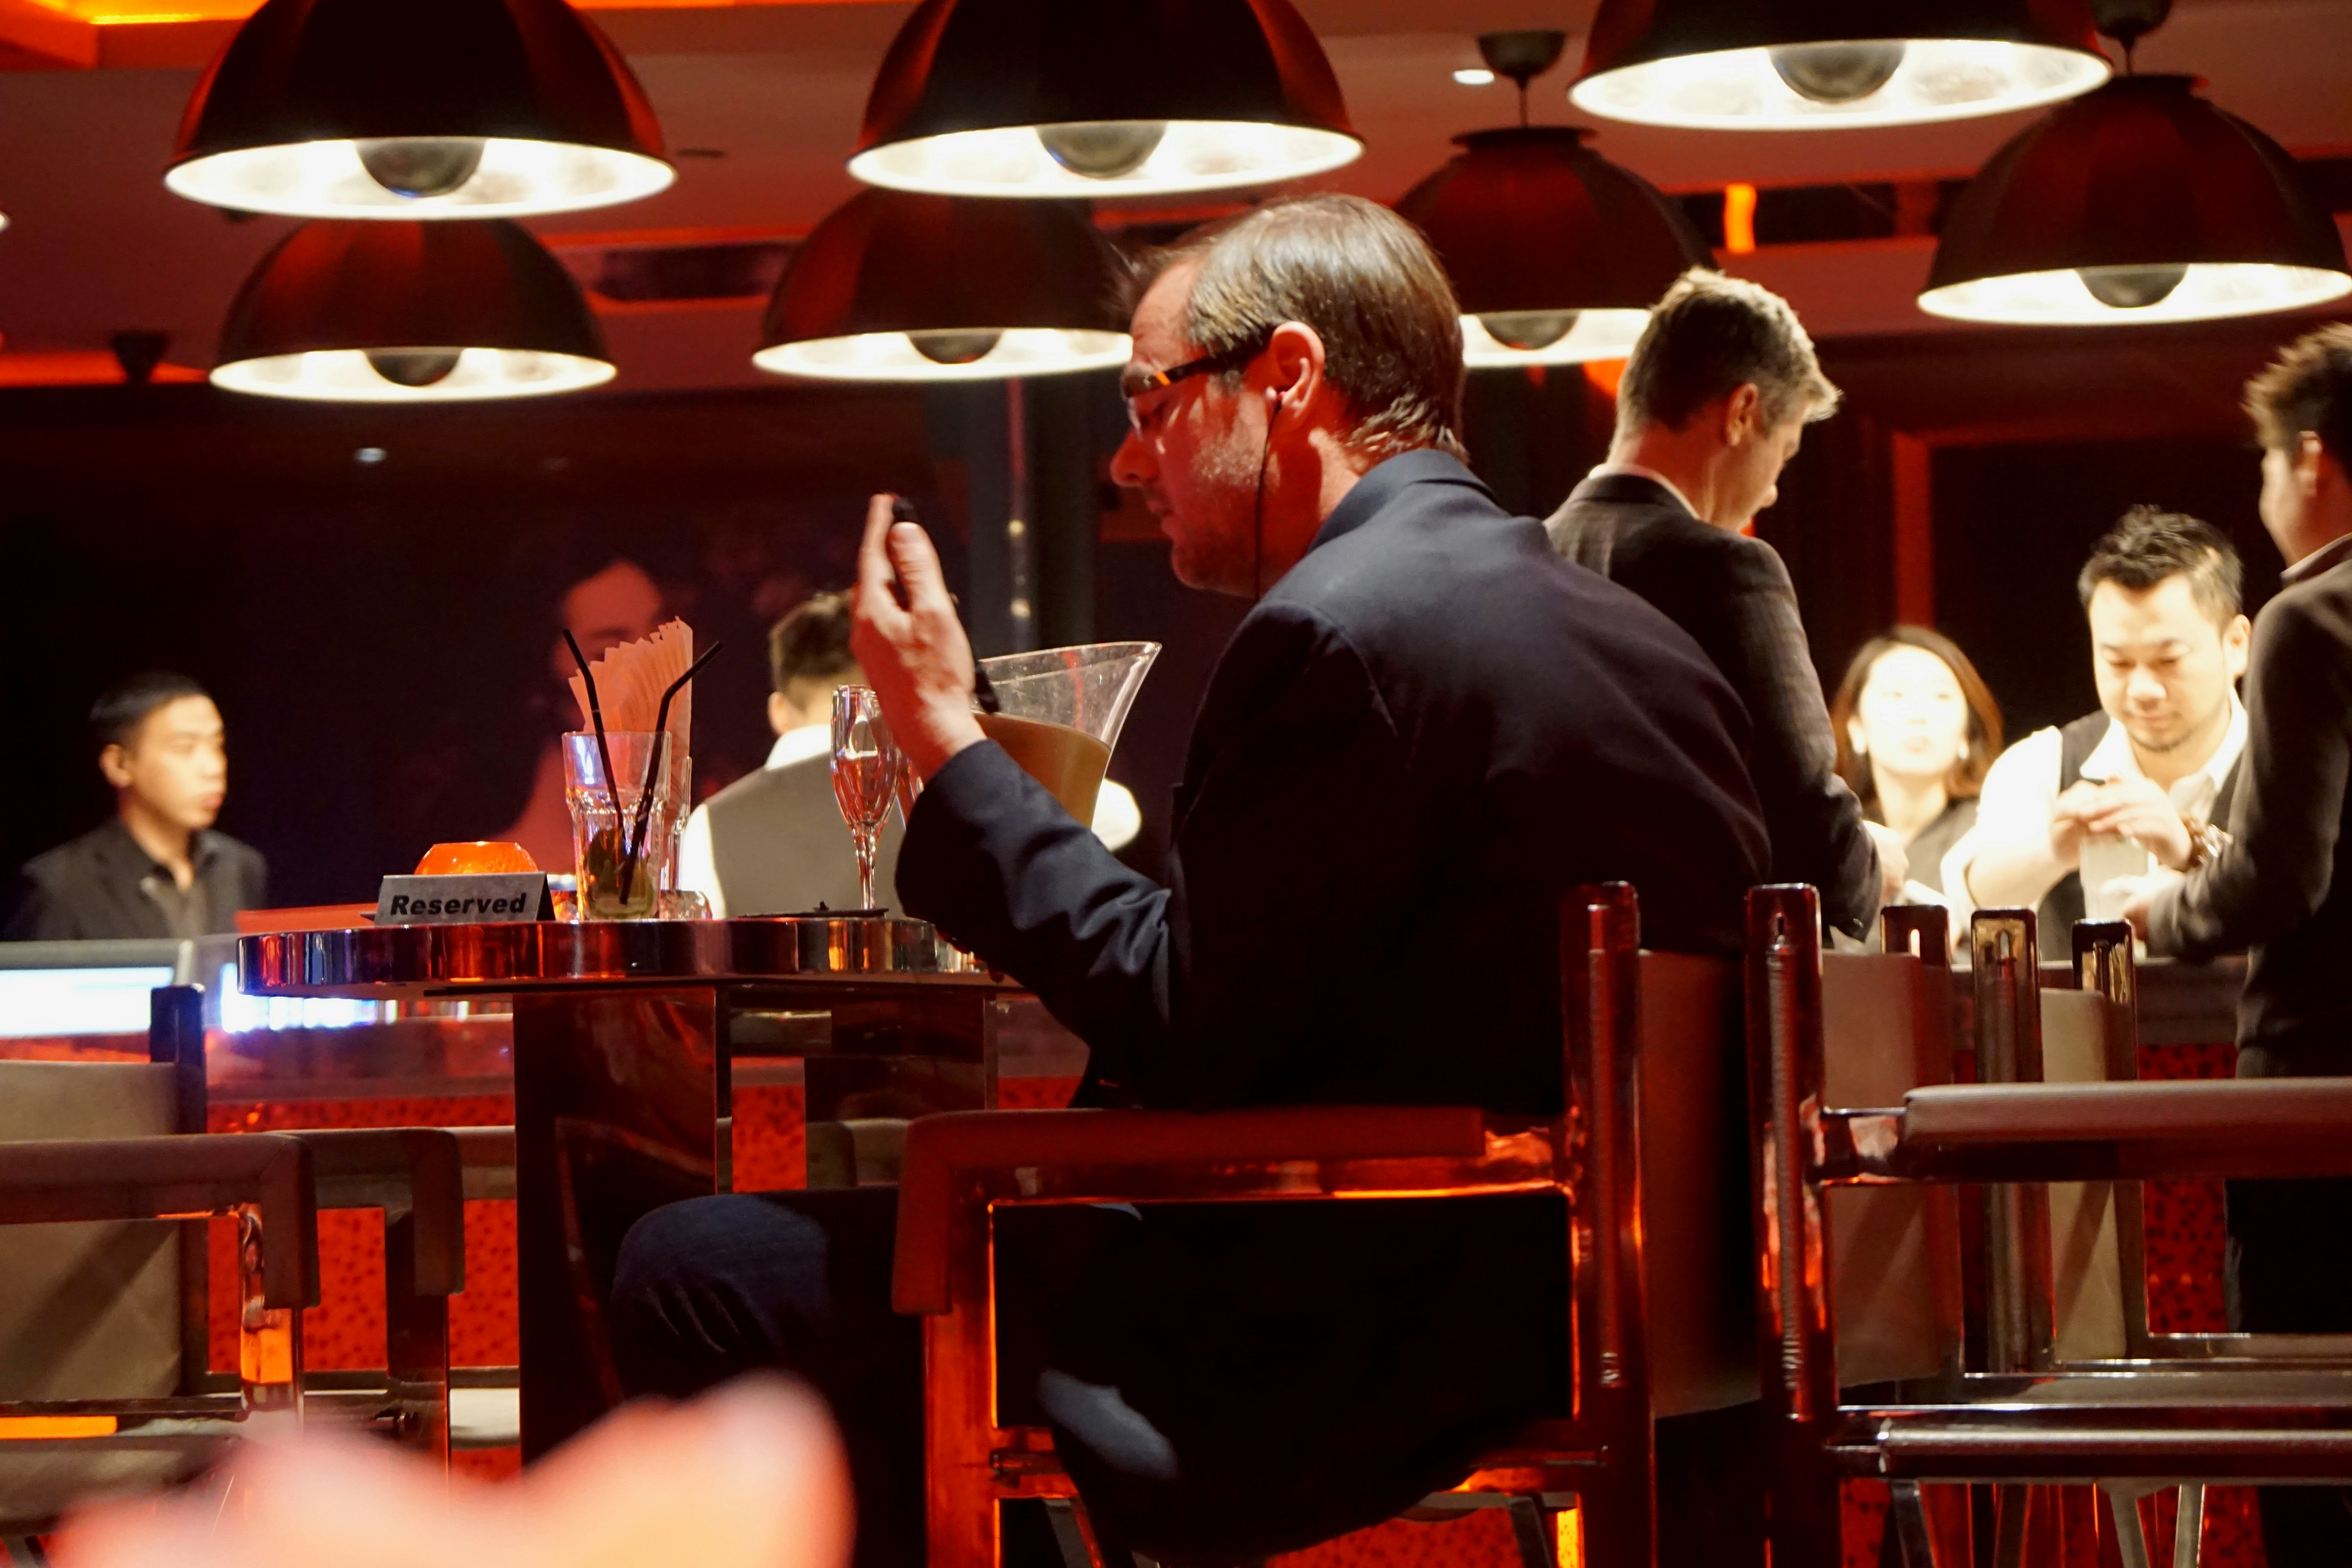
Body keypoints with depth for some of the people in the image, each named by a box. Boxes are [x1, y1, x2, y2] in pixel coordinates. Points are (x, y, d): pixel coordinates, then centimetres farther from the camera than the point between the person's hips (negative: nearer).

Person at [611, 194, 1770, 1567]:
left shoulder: (1340, 630, -17)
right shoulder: (1648, 641, 11)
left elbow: (1186, 1035, -15)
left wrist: (945, 740, -7)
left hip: (1380, 1377, -10)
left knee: (690, 1274, -8)